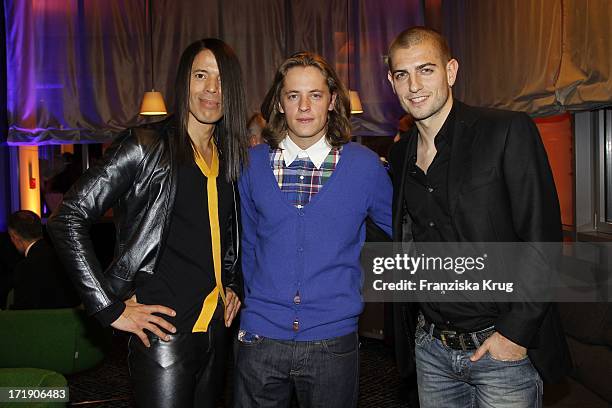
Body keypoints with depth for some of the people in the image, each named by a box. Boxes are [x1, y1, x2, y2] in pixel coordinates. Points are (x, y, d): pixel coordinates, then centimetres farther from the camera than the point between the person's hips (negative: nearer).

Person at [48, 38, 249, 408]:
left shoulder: (230, 157, 9)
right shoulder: (147, 147, -10)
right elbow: (68, 219, -13)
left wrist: (235, 285, 11)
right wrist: (111, 308, -15)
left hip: (216, 329, 7)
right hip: (165, 333, -6)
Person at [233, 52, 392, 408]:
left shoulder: (366, 165, -5)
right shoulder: (253, 164, 0)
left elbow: (401, 232, 9)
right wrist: (252, 305, 11)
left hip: (333, 342, -1)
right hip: (260, 338, 1)